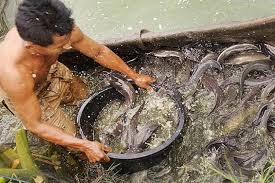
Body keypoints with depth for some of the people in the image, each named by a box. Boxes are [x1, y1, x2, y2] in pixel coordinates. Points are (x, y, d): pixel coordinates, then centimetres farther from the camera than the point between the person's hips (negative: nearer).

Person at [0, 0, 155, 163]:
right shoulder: (14, 73, -46)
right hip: (28, 93, -4)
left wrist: (134, 76, -12)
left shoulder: (61, 30, -34)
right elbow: (35, 125, -32)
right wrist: (86, 146, -36)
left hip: (50, 71, 5)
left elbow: (99, 52, -16)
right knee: (69, 134, 5)